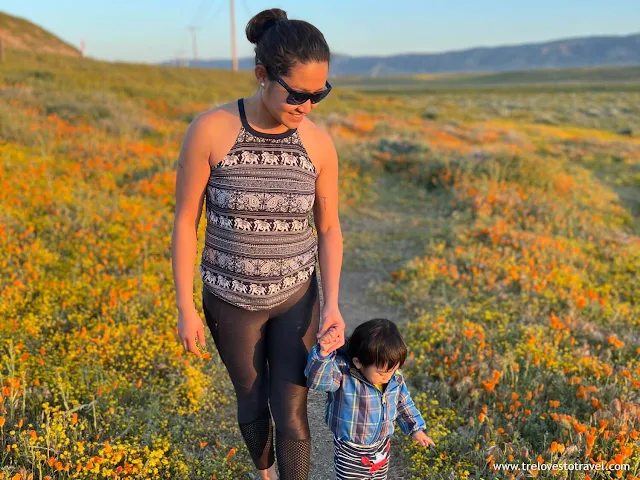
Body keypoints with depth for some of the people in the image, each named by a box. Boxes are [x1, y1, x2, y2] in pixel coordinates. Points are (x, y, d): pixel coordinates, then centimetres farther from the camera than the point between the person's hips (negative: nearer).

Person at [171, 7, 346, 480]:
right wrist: (186, 309, -10)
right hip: (232, 299, 0)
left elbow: (329, 228, -3)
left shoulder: (320, 143, -14)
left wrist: (332, 305, -14)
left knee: (291, 417, 4)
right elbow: (185, 221, -13)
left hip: (296, 296, 1)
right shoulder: (209, 129, -22)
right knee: (253, 403, 19)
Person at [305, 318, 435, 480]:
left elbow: (403, 404, 8)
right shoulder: (342, 373, -29)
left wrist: (416, 428, 13)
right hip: (351, 453, -5)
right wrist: (324, 353, -63)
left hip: (381, 448, 5)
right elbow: (317, 378, -47)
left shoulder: (395, 378, -10)